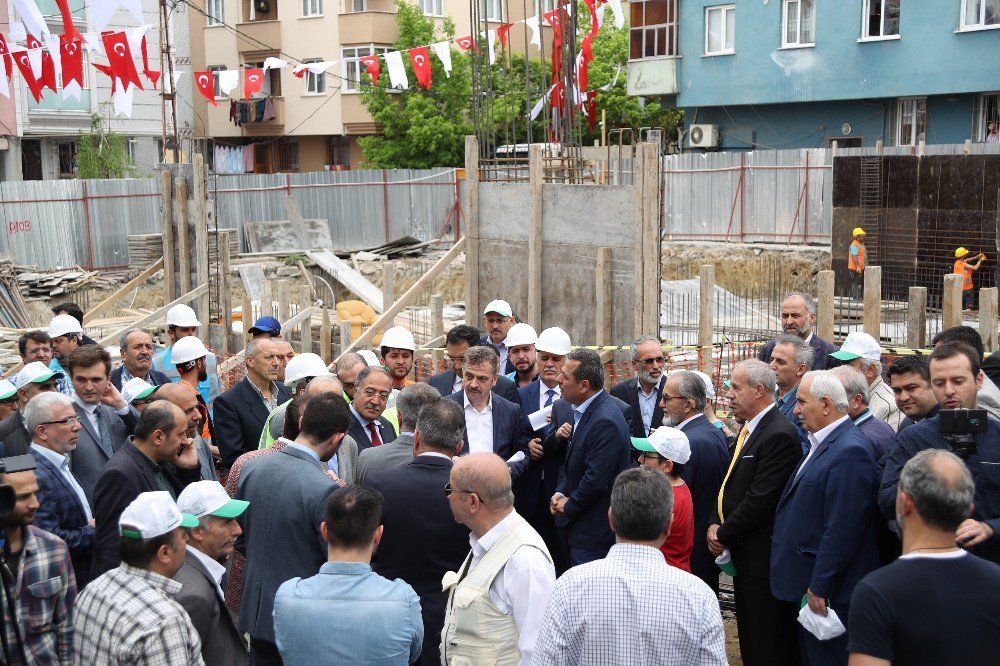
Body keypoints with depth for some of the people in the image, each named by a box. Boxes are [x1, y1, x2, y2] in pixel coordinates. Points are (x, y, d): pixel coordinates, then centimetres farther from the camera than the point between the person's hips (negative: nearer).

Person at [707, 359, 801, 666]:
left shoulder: (779, 435, -20)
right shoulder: (748, 429, 11)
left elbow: (761, 499, -23)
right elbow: (730, 483, 15)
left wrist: (724, 535, -13)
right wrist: (716, 524, 1)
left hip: (763, 557, -10)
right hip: (743, 553, 10)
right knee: (748, 639, 19)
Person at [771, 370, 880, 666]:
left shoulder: (849, 451, -21)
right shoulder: (822, 443, 11)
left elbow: (842, 529, -23)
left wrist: (819, 588, -20)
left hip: (830, 593, -10)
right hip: (806, 585, 10)